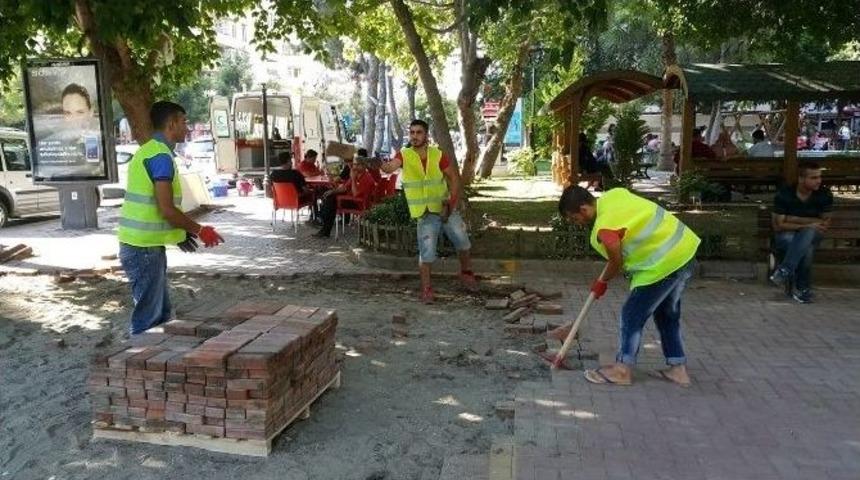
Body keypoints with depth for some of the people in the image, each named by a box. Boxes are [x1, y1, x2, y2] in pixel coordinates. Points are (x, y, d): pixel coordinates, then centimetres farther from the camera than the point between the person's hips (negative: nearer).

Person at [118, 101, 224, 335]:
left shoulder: (147, 151, 15)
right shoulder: (161, 156, -16)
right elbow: (167, 210, -21)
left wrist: (179, 233, 20)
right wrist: (200, 230, -8)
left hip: (139, 245, 10)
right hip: (144, 249, -10)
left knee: (161, 311, 18)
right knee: (148, 316, 0)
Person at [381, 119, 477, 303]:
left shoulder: (438, 155, -6)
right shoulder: (404, 155, -10)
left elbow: (454, 176, 2)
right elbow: (390, 167, -30)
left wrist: (453, 201, -8)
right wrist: (379, 164, -53)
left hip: (445, 208, 2)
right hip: (425, 213, -2)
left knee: (463, 243, 11)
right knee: (426, 252, -7)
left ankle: (466, 273, 36)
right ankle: (426, 288, 8)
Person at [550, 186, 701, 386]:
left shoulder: (604, 229, -20)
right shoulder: (614, 194, 3)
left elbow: (617, 262, -7)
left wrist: (601, 283, 13)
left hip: (664, 264, -10)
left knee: (632, 314, 2)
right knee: (668, 314, 20)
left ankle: (622, 370, 13)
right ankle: (678, 369, 27)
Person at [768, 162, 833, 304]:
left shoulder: (825, 195, -7)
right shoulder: (784, 194, -14)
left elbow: (825, 223, -4)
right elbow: (778, 226, -14)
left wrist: (795, 219, -14)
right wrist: (807, 225, -23)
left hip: (812, 235, 2)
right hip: (786, 236, -2)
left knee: (808, 232, -36)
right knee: (807, 249, -35)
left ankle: (784, 271, -36)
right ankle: (803, 288, -22)